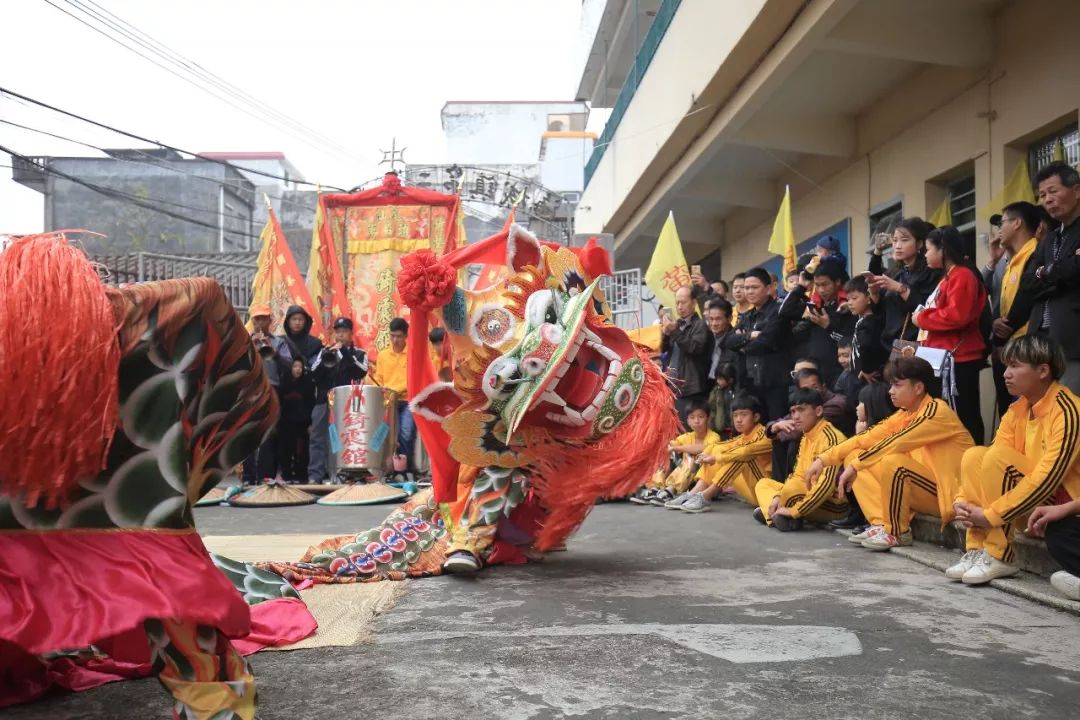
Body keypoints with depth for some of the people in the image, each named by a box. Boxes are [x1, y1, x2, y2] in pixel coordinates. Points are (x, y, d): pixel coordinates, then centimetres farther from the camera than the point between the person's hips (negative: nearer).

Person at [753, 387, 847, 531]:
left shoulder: (830, 437, -18)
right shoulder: (805, 438, 11)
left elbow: (827, 483, -27)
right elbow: (798, 476, 9)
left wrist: (794, 511, -28)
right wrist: (778, 497, -10)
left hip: (832, 504, -10)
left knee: (790, 489, -34)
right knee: (763, 484, 8)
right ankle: (778, 514, -14)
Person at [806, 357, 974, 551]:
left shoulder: (936, 411, -16)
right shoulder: (904, 415, 8)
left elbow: (894, 443, -28)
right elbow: (866, 439, 2)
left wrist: (855, 466, -28)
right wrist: (824, 459, -6)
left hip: (948, 494, -8)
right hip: (919, 490, 8)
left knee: (893, 461, -34)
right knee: (854, 456, 0)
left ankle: (897, 533, -15)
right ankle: (882, 525, -9)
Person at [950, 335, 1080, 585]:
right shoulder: (1016, 410, 4)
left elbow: (1047, 479, -25)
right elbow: (987, 465, 3)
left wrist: (990, 515, -23)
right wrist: (962, 500, -13)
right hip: (1029, 506, 7)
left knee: (999, 457, -25)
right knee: (974, 455, -11)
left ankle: (999, 557, -18)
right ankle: (977, 550, -12)